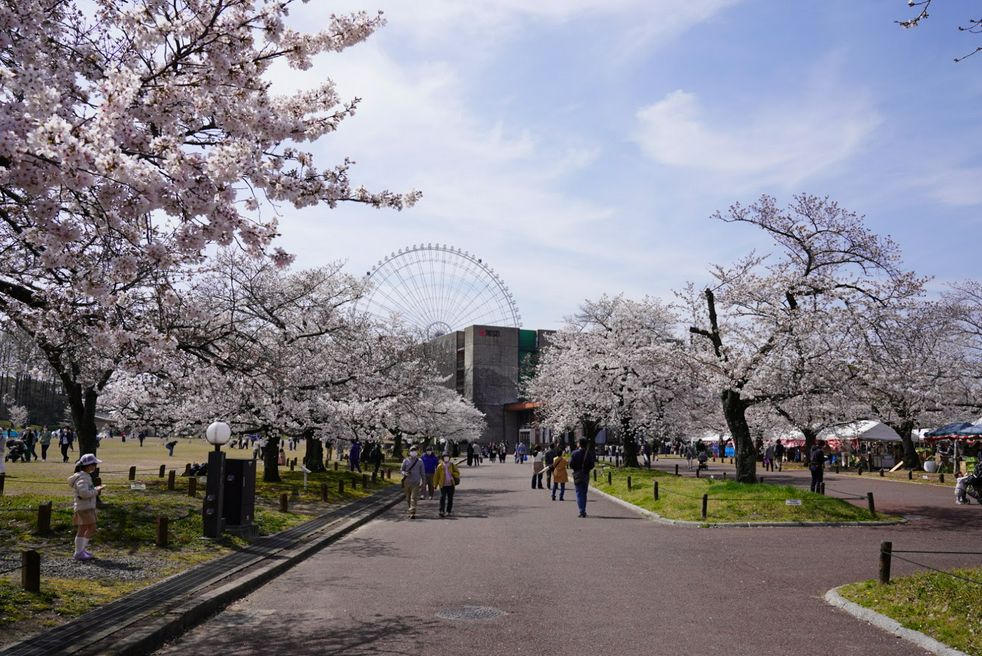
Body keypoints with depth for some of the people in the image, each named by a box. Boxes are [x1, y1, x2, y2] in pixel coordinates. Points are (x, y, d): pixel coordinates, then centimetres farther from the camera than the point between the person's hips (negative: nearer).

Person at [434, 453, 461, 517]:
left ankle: (449, 511, 19)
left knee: (450, 498, 8)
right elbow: (436, 475, 7)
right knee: (442, 497, -13)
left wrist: (452, 475, -12)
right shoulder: (440, 466, 3)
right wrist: (435, 484, 6)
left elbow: (457, 473, 7)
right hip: (443, 485, -2)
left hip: (451, 485, 2)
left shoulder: (452, 465, 6)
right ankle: (442, 511, -15)